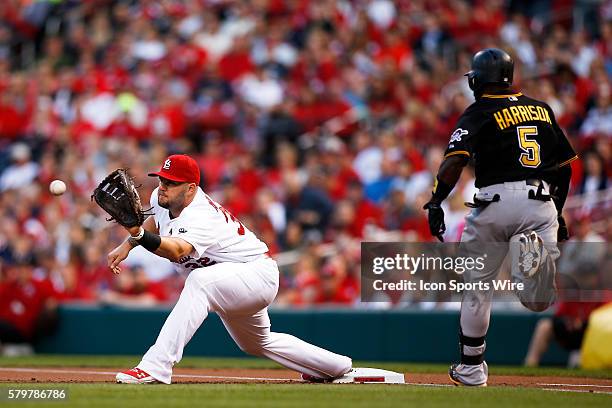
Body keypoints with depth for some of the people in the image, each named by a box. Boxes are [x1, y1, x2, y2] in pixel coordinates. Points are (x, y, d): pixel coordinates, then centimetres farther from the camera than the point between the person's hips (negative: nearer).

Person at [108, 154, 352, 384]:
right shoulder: (162, 198, -8)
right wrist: (125, 246, 4)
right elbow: (155, 220, 17)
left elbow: (176, 251, -55)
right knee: (258, 343, 29)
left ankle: (156, 366, -44)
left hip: (258, 272, -11)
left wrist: (139, 234, -70)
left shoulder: (201, 217, -34)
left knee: (200, 281, -39)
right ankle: (337, 366, 48)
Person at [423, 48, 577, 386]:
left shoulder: (479, 113, 2)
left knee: (477, 285, 14)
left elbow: (454, 161, -14)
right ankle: (535, 247, -28)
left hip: (495, 201, -3)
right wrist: (558, 214, 26)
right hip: (541, 202, 3)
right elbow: (564, 166, 18)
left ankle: (471, 368, 17)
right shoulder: (541, 109, 17)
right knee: (538, 301, 1)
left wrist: (435, 203, -13)